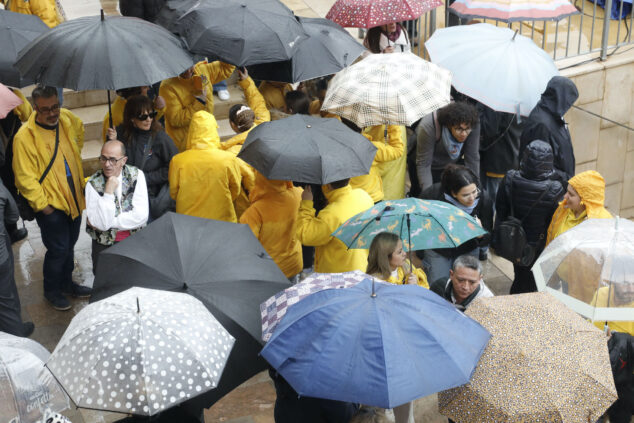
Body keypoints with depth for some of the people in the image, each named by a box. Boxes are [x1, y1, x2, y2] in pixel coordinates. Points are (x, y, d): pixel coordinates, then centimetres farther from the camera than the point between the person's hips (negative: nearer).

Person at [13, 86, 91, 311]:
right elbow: (25, 178, -17)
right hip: (50, 205, -6)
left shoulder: (66, 119, -2)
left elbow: (79, 129, 25)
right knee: (58, 249, -2)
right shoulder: (25, 136, -20)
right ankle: (51, 290, 21)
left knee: (69, 245, 20)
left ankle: (66, 283, 40)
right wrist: (42, 205, -17)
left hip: (74, 199, 6)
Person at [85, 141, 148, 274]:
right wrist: (108, 193, -22)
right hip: (105, 244, -1)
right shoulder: (93, 183, -8)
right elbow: (101, 224, -16)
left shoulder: (136, 175, -5)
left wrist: (109, 222, -12)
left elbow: (141, 216, -13)